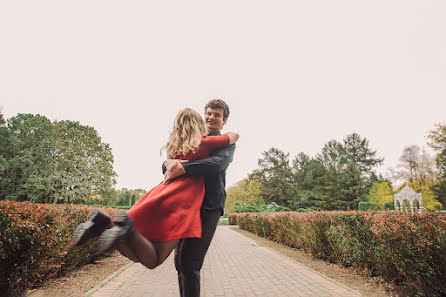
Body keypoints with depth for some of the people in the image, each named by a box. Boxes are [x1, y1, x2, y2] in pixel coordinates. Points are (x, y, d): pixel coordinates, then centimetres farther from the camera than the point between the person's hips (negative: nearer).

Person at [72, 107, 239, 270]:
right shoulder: (205, 142, 6)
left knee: (135, 254, 13)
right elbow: (234, 136, 21)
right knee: (152, 261, -1)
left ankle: (105, 223, -13)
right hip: (181, 200, -6)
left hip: (161, 192, 6)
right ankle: (128, 228, -29)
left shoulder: (172, 146, 22)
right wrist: (224, 136, 43)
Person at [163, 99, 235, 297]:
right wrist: (170, 162, -14)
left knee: (189, 262, -12)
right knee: (180, 261, 10)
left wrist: (182, 168, -26)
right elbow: (166, 166, 12)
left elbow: (218, 163, -16)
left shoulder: (226, 143, 8)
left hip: (209, 206, -5)